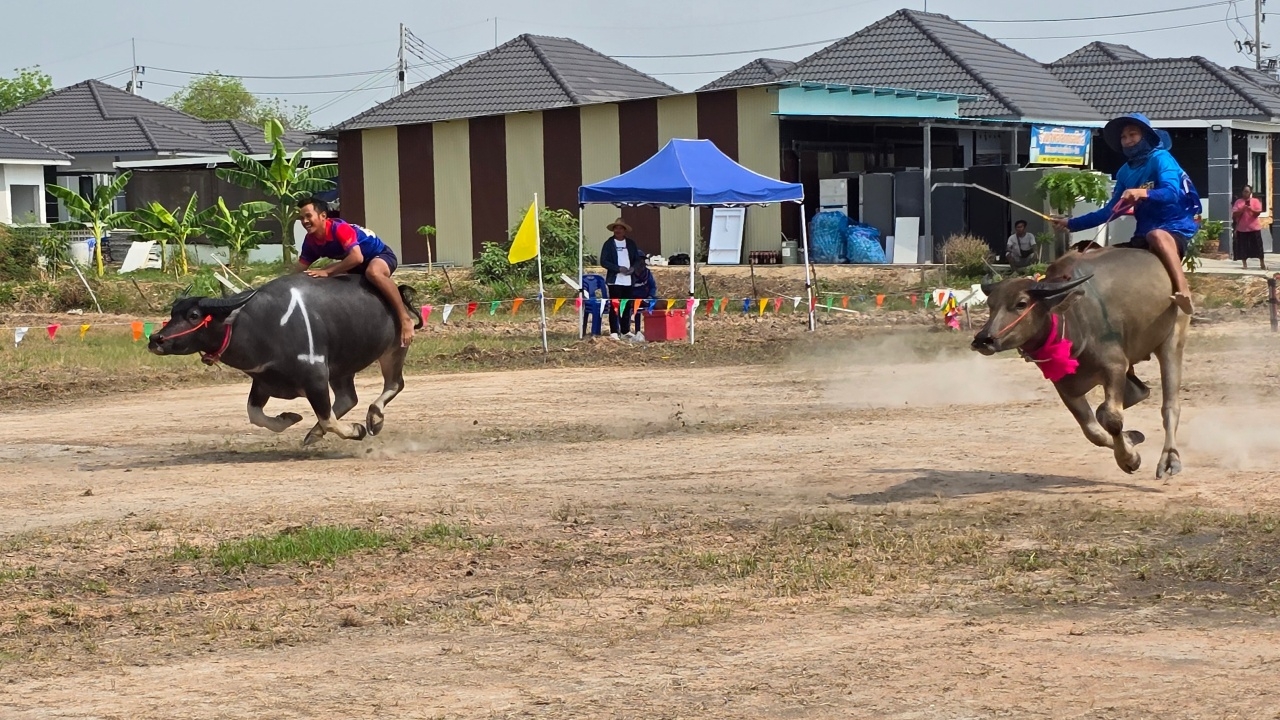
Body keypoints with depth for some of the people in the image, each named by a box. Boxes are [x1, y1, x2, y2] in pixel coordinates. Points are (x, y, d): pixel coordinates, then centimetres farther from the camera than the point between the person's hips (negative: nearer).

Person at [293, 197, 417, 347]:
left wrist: (327, 272, -40)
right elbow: (301, 268, 2)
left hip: (381, 255, -9)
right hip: (357, 266, 9)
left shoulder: (340, 228, -30)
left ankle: (405, 317, -36)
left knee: (372, 272, -43)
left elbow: (357, 257, -42)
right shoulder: (310, 240, -6)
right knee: (320, 281, 2)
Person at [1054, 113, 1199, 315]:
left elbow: (1172, 193, -22)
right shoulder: (1125, 172, 13)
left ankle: (1184, 292, -55)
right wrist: (1071, 224, 16)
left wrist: (1144, 193, -40)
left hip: (1175, 228, -8)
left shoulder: (1160, 159, -6)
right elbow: (1110, 211, 17)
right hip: (1144, 236, 8)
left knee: (1157, 236, -42)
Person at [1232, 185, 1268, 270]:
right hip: (1242, 228, 0)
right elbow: (1234, 214, -3)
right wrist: (1242, 209, -18)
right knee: (1243, 247, 0)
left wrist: (1251, 209, -23)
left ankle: (1262, 264, 6)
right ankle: (1245, 265, 7)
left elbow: (1258, 213, -5)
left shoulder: (1255, 201, 4)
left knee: (1258, 246, 0)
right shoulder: (1238, 202, 4)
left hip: (1254, 227, 0)